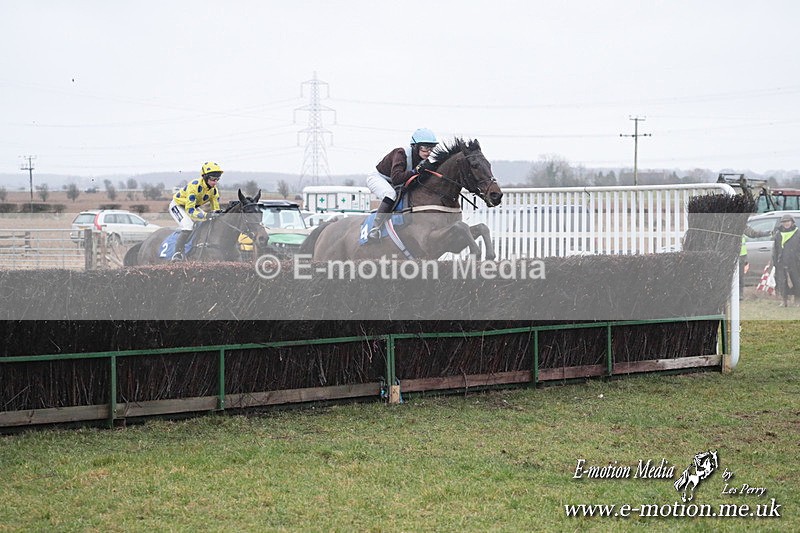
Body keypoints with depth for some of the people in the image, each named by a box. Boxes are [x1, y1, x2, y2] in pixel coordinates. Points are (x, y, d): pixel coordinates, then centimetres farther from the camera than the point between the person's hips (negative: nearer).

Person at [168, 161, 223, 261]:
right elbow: (190, 210, -38)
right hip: (178, 205, -8)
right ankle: (178, 253, -29)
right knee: (188, 225, -32)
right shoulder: (194, 186, -35)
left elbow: (216, 210, -5)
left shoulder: (214, 190, -12)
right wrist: (205, 216, -48)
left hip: (194, 206, 8)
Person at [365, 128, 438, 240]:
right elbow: (396, 178, -44)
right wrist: (417, 171, -49)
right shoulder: (401, 154, -32)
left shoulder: (424, 161, -10)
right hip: (377, 178, -8)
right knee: (391, 195, -36)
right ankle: (375, 228, -37)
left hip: (393, 185, 8)